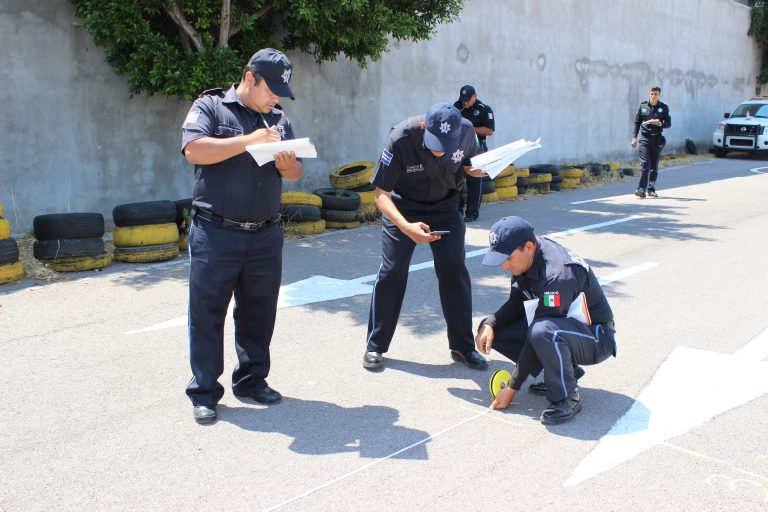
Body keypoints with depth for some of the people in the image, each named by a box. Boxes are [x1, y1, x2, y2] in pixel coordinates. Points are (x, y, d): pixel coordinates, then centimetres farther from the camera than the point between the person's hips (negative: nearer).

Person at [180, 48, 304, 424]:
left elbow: (296, 173, 13)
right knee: (207, 312, 2)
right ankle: (204, 392, 13)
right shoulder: (210, 106, 0)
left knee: (259, 312, 11)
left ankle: (251, 379, 27)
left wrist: (289, 165, -11)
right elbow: (194, 150, -17)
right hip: (215, 234, -4)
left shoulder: (279, 120, 14)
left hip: (265, 236, 5)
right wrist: (248, 141, -20)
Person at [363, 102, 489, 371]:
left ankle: (462, 346, 12)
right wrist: (406, 227, -41)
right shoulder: (401, 138, -31)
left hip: (445, 206, 3)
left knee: (455, 271, -2)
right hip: (403, 207, -2)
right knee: (392, 271, -7)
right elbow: (381, 192, -26)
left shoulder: (466, 130, -21)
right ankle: (375, 346, 9)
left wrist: (486, 168, -23)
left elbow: (471, 166, 1)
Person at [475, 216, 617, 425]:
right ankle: (565, 370, 5)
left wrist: (512, 388, -23)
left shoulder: (557, 276, -33)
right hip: (563, 324, 9)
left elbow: (537, 336, -30)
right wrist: (489, 324, -16)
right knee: (492, 330, -4)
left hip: (596, 339, -9)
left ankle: (567, 397, -17)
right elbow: (516, 302, 5)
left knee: (542, 331, -41)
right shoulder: (527, 257, -8)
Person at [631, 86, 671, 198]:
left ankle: (651, 189, 14)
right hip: (644, 137, -1)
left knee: (654, 166, 6)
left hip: (657, 138, 1)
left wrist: (660, 123, -14)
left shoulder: (664, 108, 4)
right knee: (645, 164, -12)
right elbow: (637, 122, 10)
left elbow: (668, 124, 6)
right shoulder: (642, 106, 5)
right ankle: (641, 189, -17)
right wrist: (634, 137, 3)